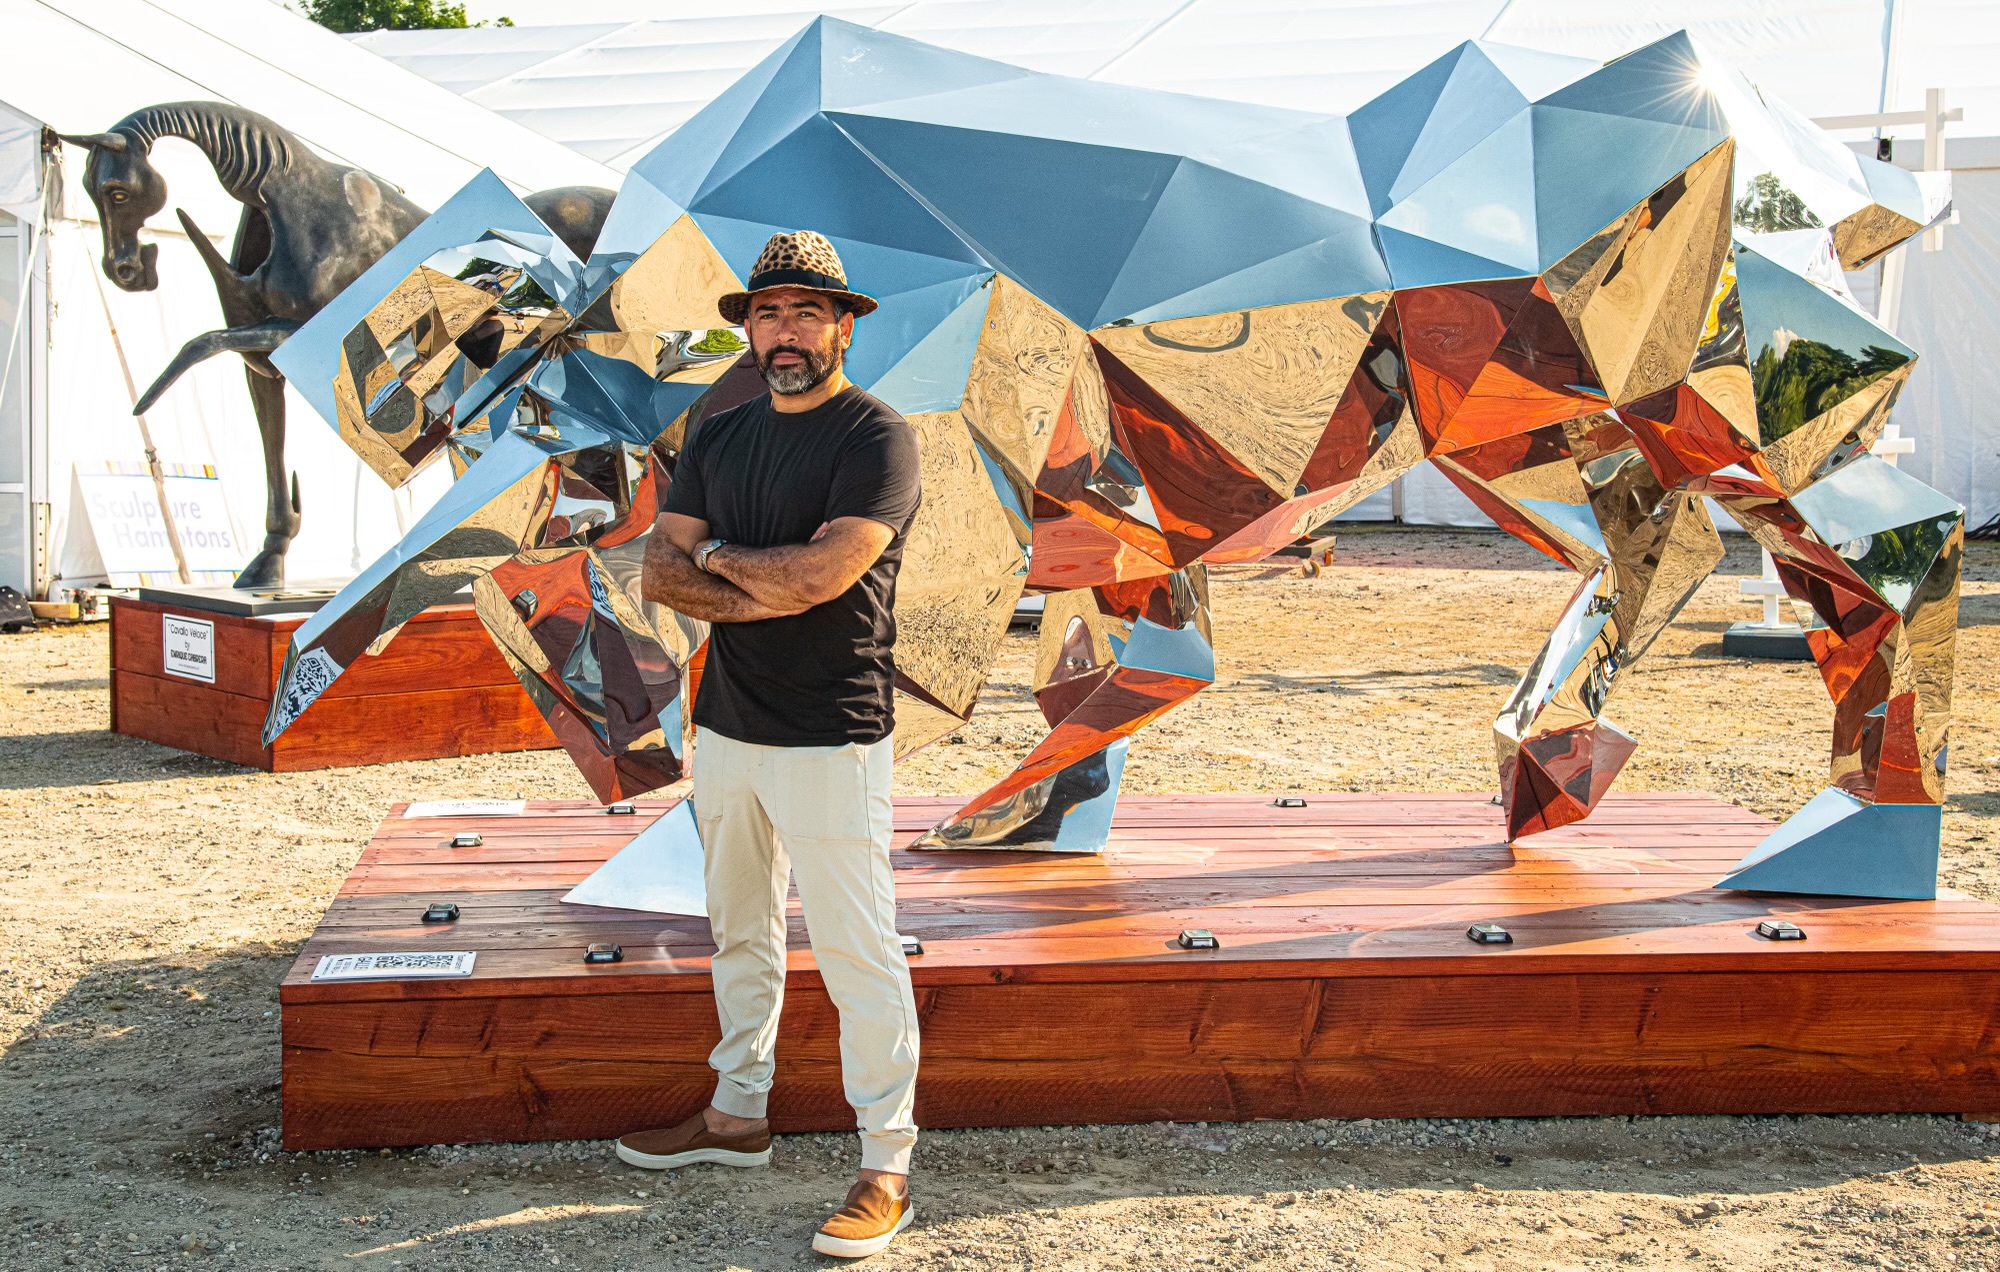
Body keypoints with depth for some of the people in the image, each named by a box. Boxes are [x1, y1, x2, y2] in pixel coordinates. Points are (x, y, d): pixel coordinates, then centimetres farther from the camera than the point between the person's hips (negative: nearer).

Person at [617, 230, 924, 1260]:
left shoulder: (878, 438, -9)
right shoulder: (718, 438, 12)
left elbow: (823, 574, -22)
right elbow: (661, 571, 4)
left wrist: (716, 556, -4)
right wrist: (770, 590, -14)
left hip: (830, 739, -7)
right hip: (725, 727, 7)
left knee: (858, 956, -5)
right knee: (739, 933, 18)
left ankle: (887, 1167, 3)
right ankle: (738, 1114, 33)